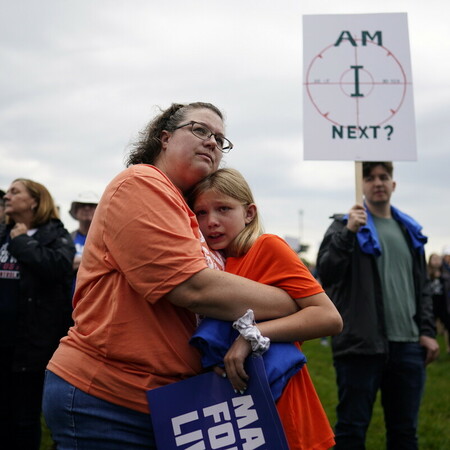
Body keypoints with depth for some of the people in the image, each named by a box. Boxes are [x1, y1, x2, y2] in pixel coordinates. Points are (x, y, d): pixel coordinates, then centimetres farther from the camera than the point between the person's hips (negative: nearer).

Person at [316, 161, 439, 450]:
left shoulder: (410, 230, 16)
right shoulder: (346, 225, 2)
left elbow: (421, 287, 19)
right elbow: (326, 273, -12)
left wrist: (427, 330, 9)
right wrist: (349, 232, -20)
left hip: (408, 345, 5)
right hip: (362, 344, -5)